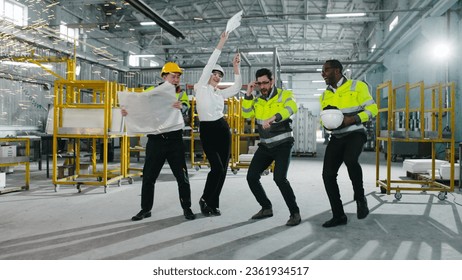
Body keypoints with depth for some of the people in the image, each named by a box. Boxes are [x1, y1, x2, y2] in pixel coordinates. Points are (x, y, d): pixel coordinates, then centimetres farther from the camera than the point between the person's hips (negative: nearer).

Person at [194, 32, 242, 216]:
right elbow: (209, 65, -7)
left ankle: (213, 204, 17)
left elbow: (237, 87, 10)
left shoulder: (220, 93, 16)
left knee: (223, 169, 4)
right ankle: (205, 199, 10)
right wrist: (221, 44, -9)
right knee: (217, 168, -12)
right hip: (207, 131, -6)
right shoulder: (201, 87, 0)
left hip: (223, 130, 6)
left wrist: (236, 68, 1)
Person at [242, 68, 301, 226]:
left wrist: (273, 117, -45)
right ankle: (266, 208, 19)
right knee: (252, 177, 0)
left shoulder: (285, 95, -7)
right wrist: (248, 94, -8)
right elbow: (246, 114, 0)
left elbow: (291, 108, -28)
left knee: (279, 178, -22)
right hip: (265, 146, 6)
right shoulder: (257, 100, 9)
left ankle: (295, 213, -5)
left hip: (283, 144, -6)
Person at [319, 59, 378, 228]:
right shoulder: (325, 95, 13)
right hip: (336, 137, 6)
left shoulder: (357, 86, -3)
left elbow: (372, 109, -5)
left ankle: (360, 198, -10)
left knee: (350, 160, -36)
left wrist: (352, 119, -19)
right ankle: (338, 216, 8)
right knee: (328, 174, -5)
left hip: (355, 134, -5)